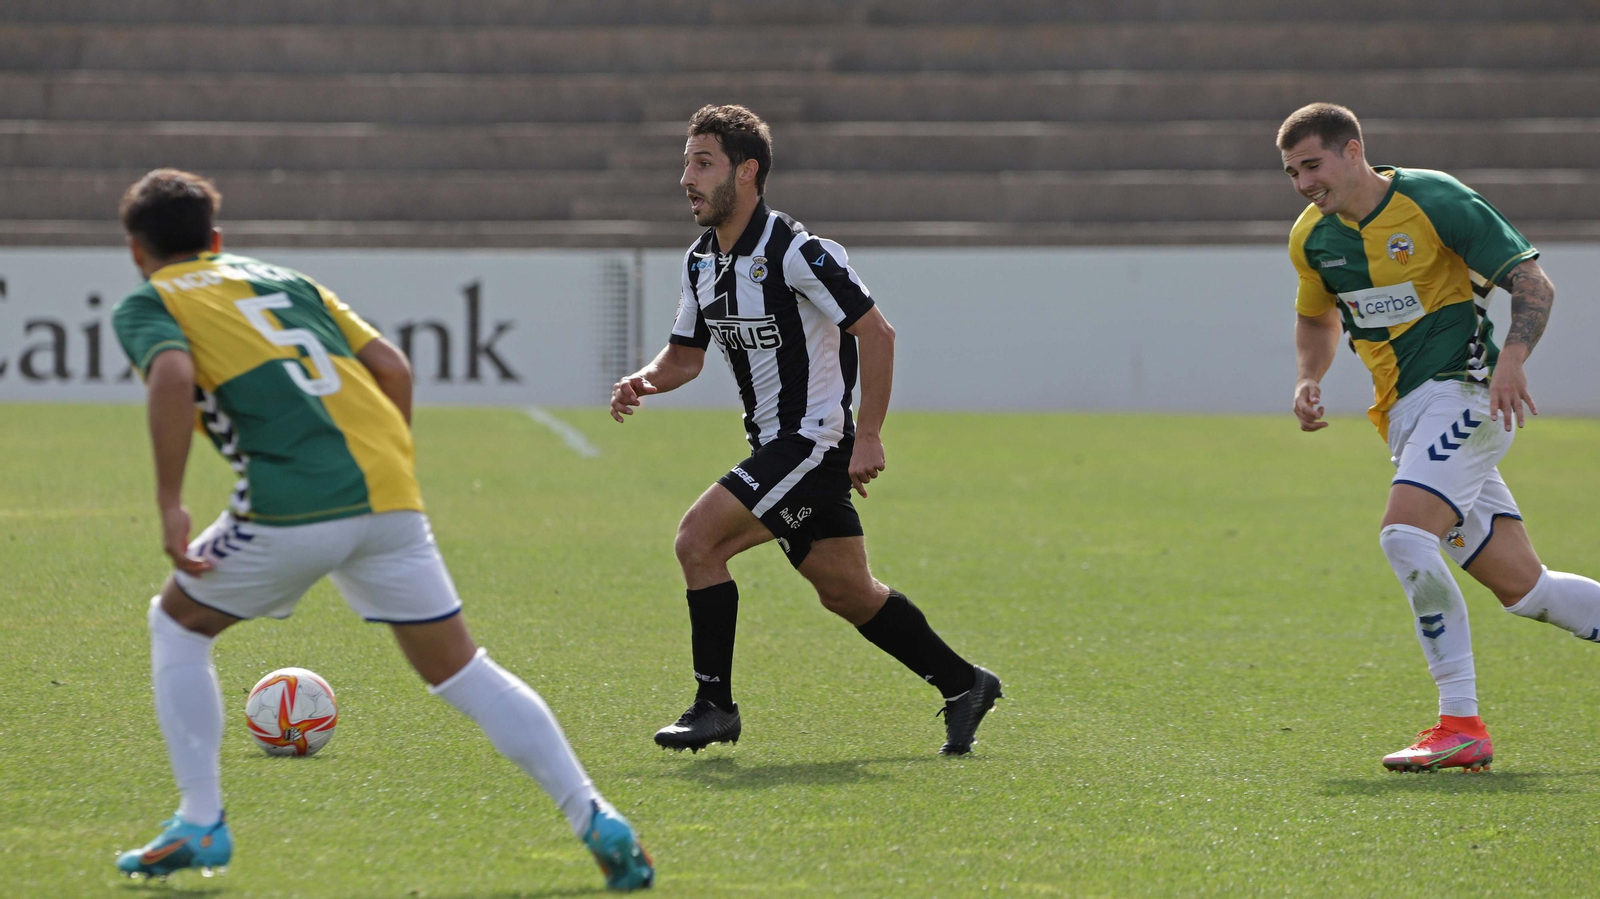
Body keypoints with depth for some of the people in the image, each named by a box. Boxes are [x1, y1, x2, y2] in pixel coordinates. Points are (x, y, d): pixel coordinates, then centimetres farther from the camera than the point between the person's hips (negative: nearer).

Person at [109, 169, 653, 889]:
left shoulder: (147, 304, 11)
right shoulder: (285, 280, 28)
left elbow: (172, 376, -12)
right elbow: (391, 367, 20)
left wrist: (169, 501, -12)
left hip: (293, 506, -5)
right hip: (389, 500, 5)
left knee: (178, 623, 19)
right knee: (458, 668, 13)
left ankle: (200, 825, 13)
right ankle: (596, 822, 3)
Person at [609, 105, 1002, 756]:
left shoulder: (794, 251, -19)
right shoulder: (701, 262, 7)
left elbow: (875, 332, -18)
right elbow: (686, 355, 17)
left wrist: (868, 435, -19)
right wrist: (644, 381, -6)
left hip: (815, 440, -9)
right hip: (774, 445, 9)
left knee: (698, 539, -16)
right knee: (847, 593, 13)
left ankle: (715, 706, -8)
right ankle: (963, 685, 26)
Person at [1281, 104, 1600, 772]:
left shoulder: (1432, 199, -11)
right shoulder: (1311, 238, 8)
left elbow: (1532, 283, -10)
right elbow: (1317, 317, 27)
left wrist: (1511, 359, -26)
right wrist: (1308, 381, 7)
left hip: (1462, 388, -7)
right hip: (1406, 414, 7)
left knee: (1405, 536, -27)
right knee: (1519, 587, 5)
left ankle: (1461, 724, -23)